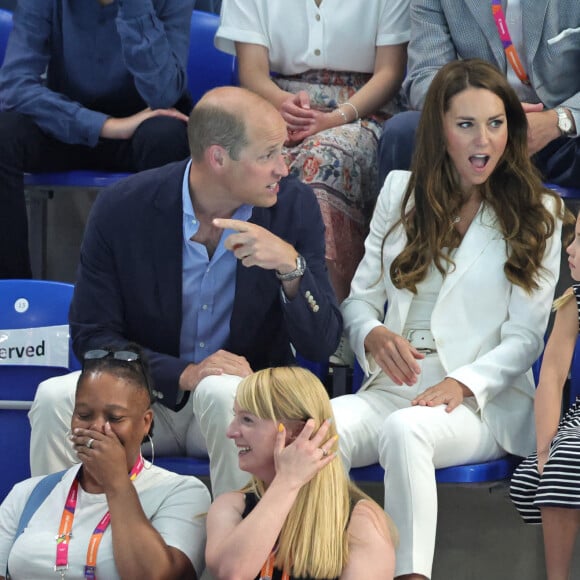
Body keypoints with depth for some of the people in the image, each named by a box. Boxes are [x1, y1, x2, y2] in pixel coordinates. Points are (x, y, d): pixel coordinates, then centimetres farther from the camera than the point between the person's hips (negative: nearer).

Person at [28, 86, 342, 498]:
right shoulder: (122, 209, -9)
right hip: (145, 394, 0)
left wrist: (292, 267, -28)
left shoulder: (294, 205, -7)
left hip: (242, 401, 0)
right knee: (56, 399, -28)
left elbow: (322, 346, -8)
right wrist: (183, 374, -23)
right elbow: (92, 336, -7)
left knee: (224, 393, -35)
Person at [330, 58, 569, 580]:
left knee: (404, 430, -38)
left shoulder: (536, 214, 7)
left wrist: (462, 384, -17)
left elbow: (525, 340, 1)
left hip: (484, 402, -3)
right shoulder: (401, 191, 17)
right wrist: (374, 335, -7)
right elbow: (360, 296, 18)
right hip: (394, 388, 3)